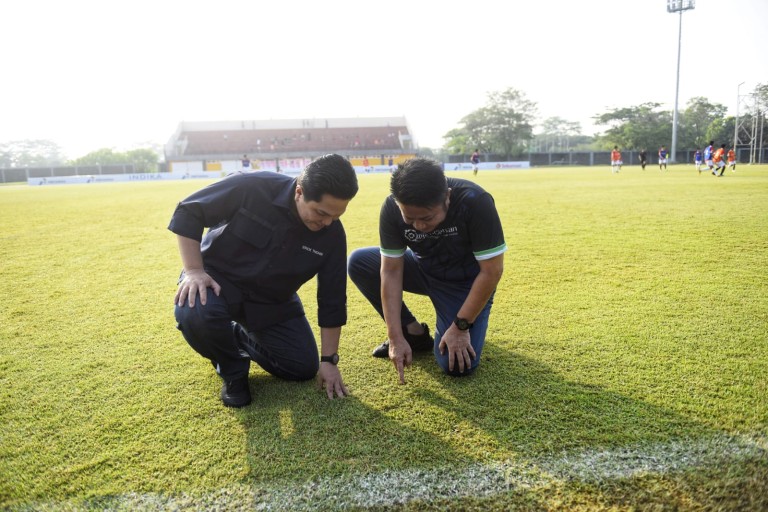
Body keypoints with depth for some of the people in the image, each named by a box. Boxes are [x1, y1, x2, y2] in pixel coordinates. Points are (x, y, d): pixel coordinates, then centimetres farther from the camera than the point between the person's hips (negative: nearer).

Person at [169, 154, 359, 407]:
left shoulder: (332, 234, -16)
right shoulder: (251, 188, -28)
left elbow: (332, 300, -8)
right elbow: (188, 212, -17)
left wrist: (328, 360, -7)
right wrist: (194, 270, -26)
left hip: (272, 301, 3)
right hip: (219, 279, -3)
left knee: (304, 368, -2)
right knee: (194, 312, -37)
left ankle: (240, 337, 24)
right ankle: (233, 369, -3)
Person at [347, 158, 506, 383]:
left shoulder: (475, 202, -32)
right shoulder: (392, 208, -22)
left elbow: (492, 271, -25)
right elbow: (391, 271, -19)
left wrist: (460, 326, -24)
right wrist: (396, 338, -22)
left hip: (466, 282, -4)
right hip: (423, 269, 4)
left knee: (457, 365, -21)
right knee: (358, 262, -15)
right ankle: (414, 333, -1)